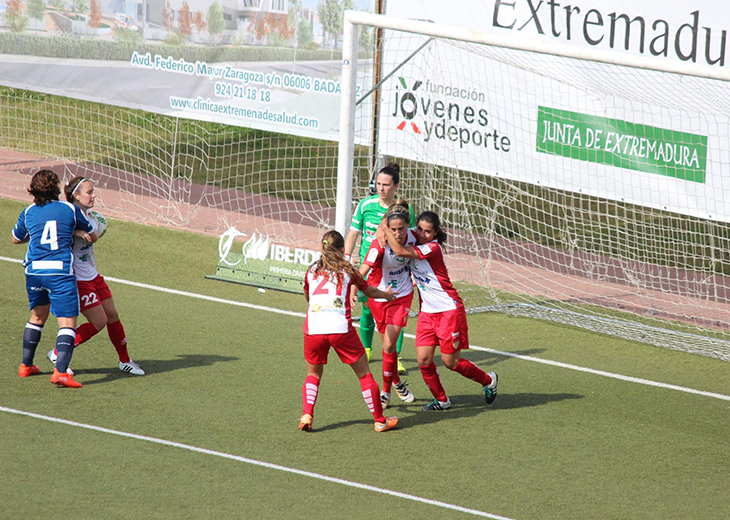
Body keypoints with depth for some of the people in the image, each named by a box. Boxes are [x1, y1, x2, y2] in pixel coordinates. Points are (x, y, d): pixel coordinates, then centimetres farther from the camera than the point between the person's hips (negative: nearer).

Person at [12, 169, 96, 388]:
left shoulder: (28, 213, 8)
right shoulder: (70, 210, 1)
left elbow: (16, 238, 26)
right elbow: (92, 237, 14)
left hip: (34, 271, 4)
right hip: (60, 271, -4)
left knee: (37, 317, 26)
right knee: (67, 323, -5)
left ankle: (26, 365, 33)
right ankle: (60, 371, -21)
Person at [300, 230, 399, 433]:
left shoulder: (311, 271, 18)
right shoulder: (347, 270, 13)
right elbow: (369, 291, 28)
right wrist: (387, 294, 50)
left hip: (313, 330, 2)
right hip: (340, 328, -2)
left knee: (313, 374, 22)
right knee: (364, 374, 11)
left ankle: (306, 414, 2)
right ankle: (380, 420, 14)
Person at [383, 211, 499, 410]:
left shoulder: (433, 248, -20)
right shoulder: (415, 243, 3)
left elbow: (399, 251, -30)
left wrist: (384, 227, -22)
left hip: (449, 309, -7)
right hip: (427, 312, 7)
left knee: (450, 361, 0)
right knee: (423, 360, -3)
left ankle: (488, 380, 24)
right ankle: (441, 400, 16)